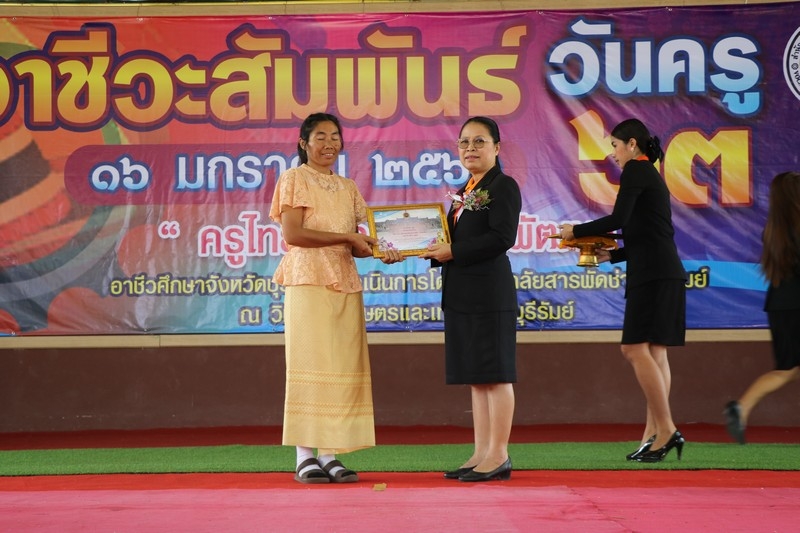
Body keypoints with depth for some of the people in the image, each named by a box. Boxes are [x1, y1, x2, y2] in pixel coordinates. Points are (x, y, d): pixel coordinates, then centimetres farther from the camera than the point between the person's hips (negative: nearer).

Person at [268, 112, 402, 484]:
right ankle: (305, 456, -5)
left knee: (342, 366, 1)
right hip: (308, 281, -6)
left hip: (345, 284, 6)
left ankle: (330, 455, 3)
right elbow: (292, 233, -11)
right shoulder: (294, 179, 1)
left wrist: (380, 253, -5)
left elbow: (355, 245, 15)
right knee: (309, 363, -7)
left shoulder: (348, 188, 19)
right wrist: (347, 236, -12)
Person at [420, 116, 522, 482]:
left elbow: (501, 238, -18)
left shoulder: (503, 186, -7)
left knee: (494, 374, -4)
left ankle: (499, 455, 0)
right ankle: (482, 453, 16)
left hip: (489, 292, -9)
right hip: (461, 294, 9)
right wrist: (435, 251, 1)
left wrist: (452, 252, -17)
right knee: (476, 377, 11)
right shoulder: (465, 192, 19)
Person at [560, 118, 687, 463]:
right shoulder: (650, 176, 23)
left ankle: (665, 430, -15)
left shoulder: (636, 169, -5)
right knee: (654, 352, 5)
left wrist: (575, 231, -5)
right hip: (659, 272, 10)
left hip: (654, 275, -10)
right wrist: (611, 256, 21)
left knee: (635, 348, -12)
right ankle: (655, 434, 2)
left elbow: (618, 219, -16)